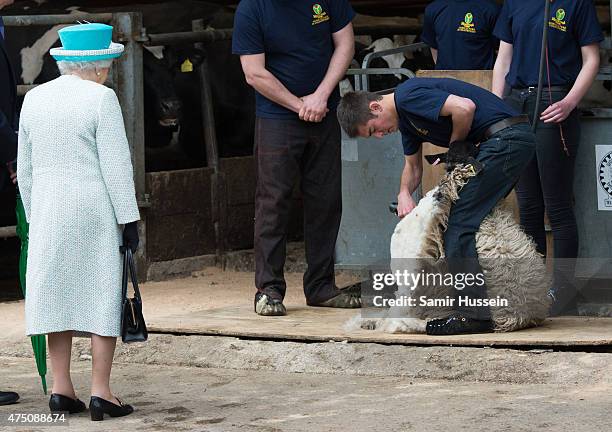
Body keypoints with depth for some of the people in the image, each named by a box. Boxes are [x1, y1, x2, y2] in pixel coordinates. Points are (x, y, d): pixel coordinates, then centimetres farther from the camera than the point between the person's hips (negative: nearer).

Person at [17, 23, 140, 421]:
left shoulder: (34, 98, 8)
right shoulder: (100, 98, -8)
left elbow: (25, 167, 13)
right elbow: (115, 165, -10)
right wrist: (128, 219, -6)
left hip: (47, 209, 5)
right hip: (95, 209, -5)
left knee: (56, 293, 8)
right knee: (102, 295, 0)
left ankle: (61, 388, 7)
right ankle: (101, 391, -3)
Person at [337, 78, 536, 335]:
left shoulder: (407, 97, -12)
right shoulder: (405, 118, 20)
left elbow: (465, 107, -23)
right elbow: (413, 165, 33)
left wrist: (454, 146, -6)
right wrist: (404, 194, 12)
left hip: (506, 137, -10)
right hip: (515, 140, 10)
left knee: (460, 223, -9)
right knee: (472, 219, 16)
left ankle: (474, 315, -10)